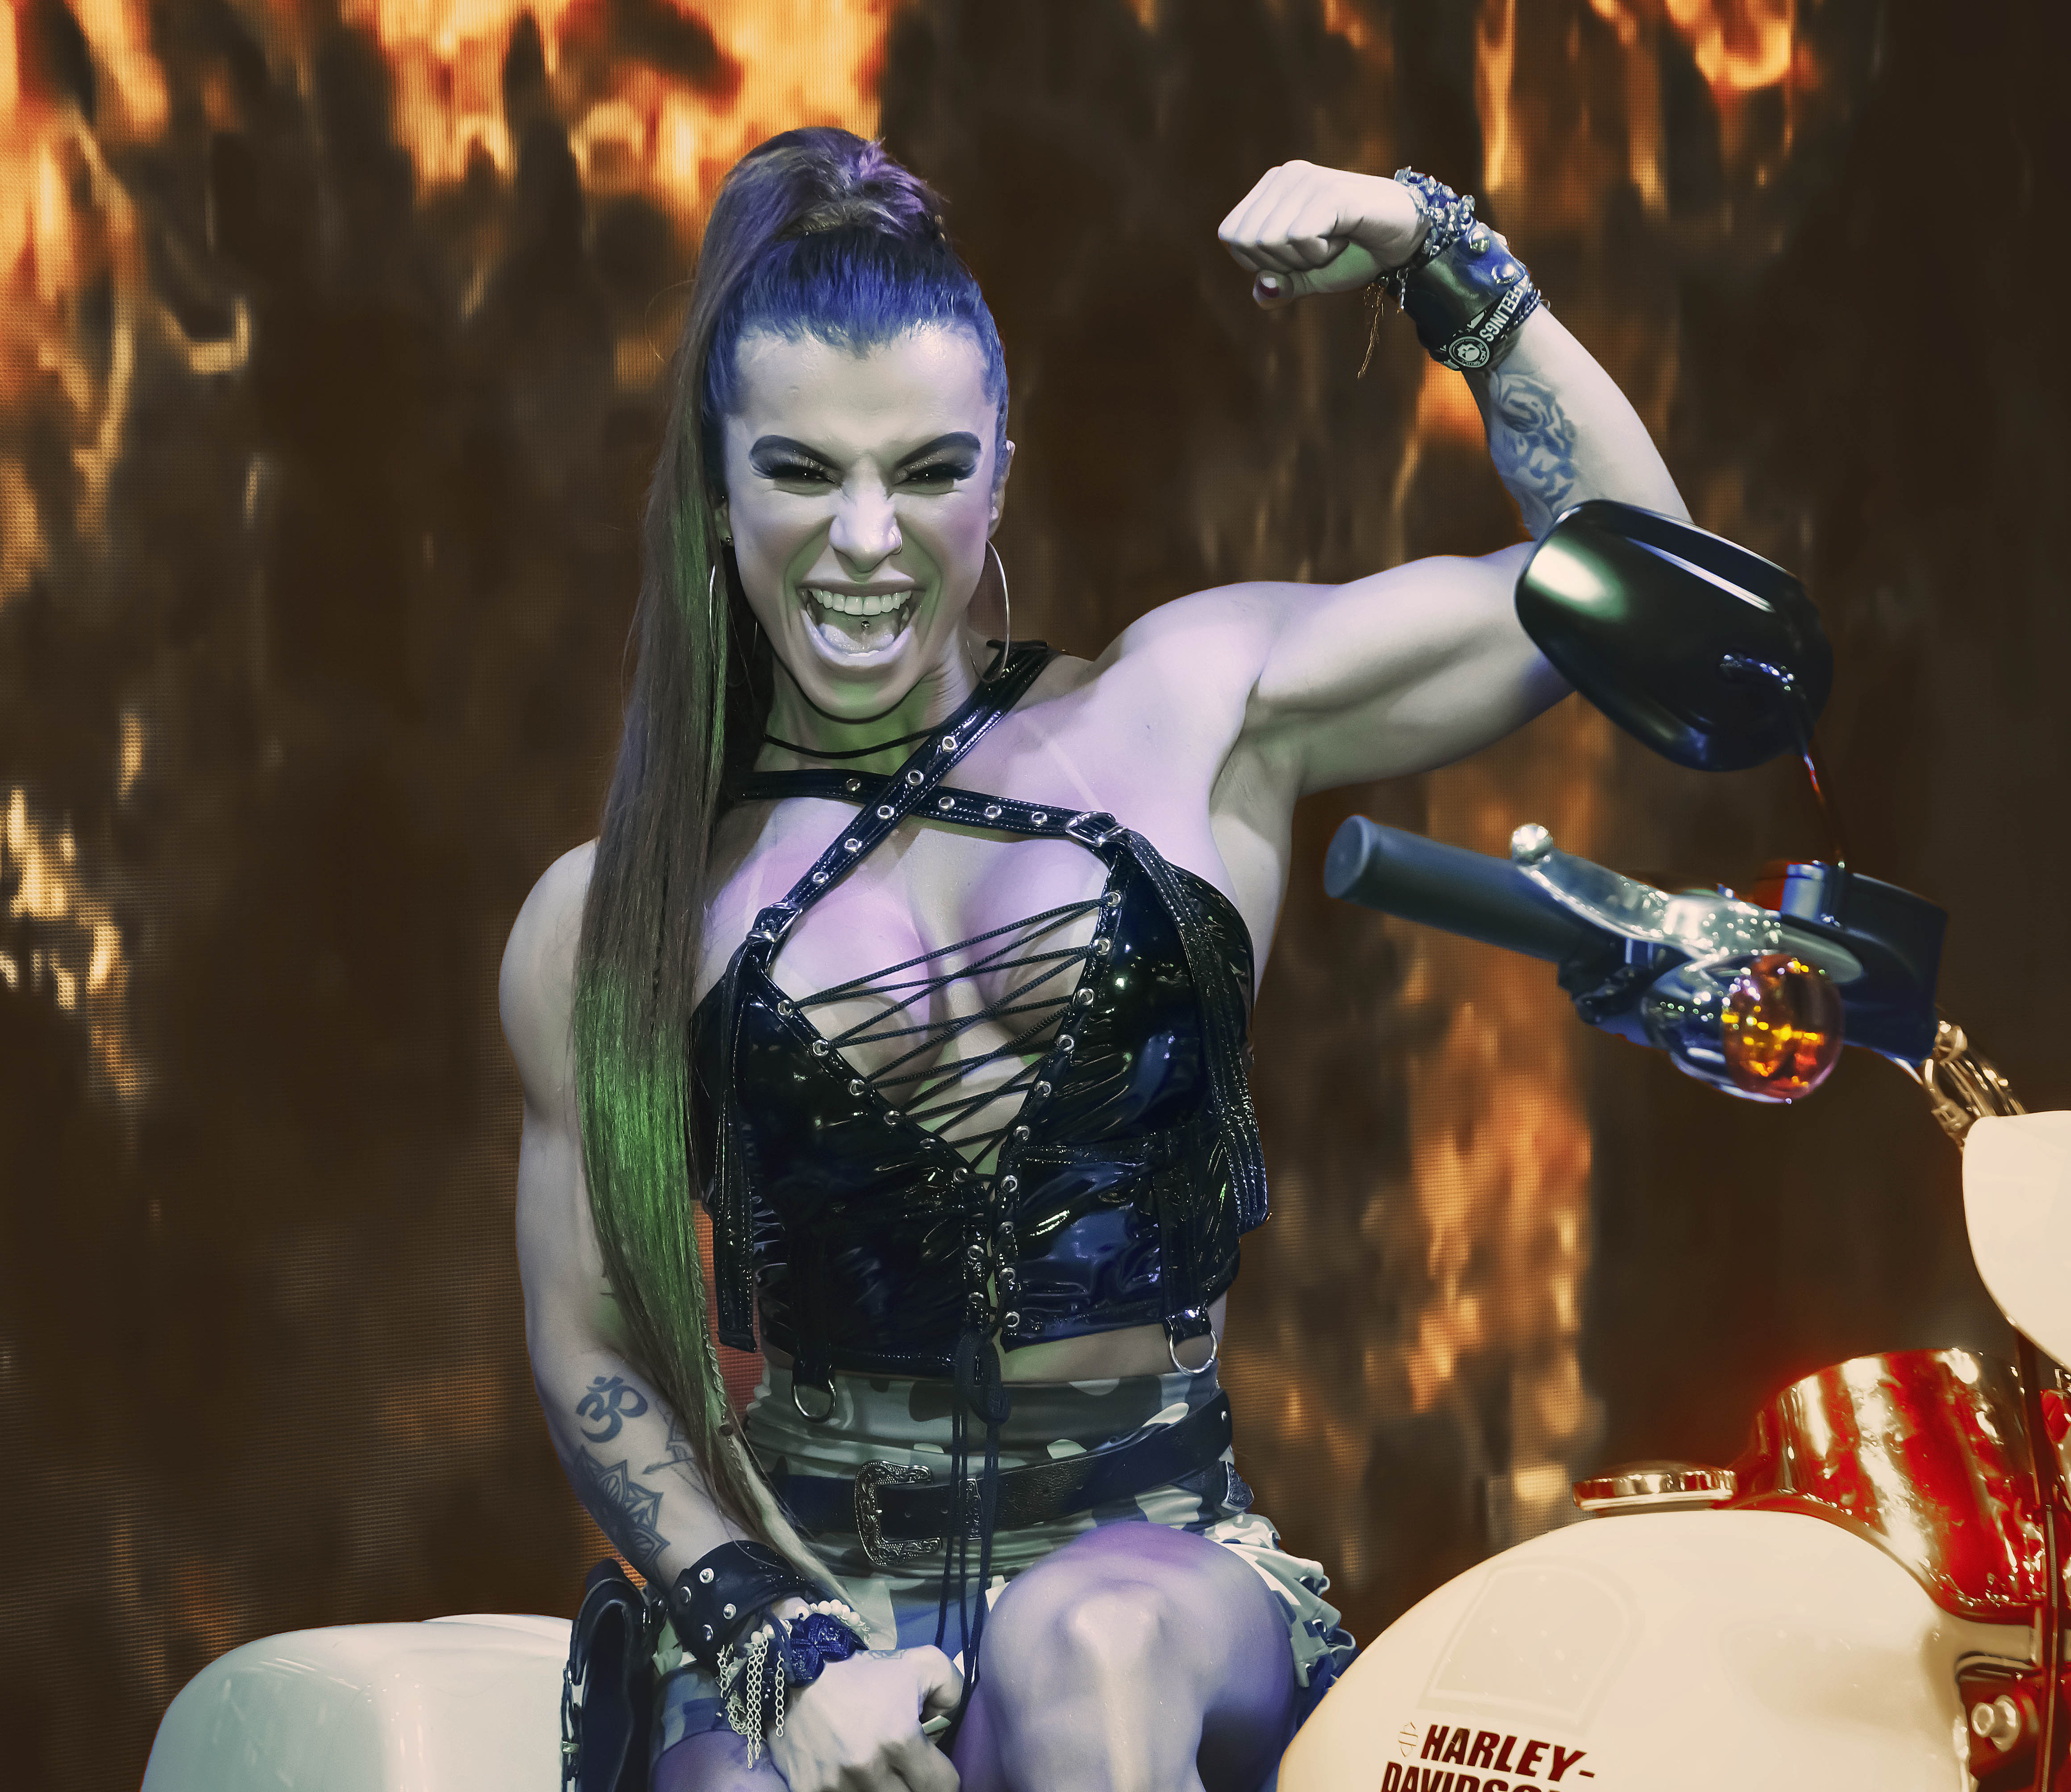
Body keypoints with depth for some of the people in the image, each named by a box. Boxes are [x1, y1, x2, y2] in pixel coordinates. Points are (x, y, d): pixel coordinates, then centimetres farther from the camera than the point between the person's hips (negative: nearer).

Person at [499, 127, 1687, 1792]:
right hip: (804, 1602, 0)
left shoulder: (1189, 709, 9)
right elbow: (594, 1355, 6)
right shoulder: (611, 919, 8)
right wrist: (785, 1650, -8)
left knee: (1083, 1651, -37)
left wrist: (1438, 253, 2)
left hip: (1166, 1568, 0)